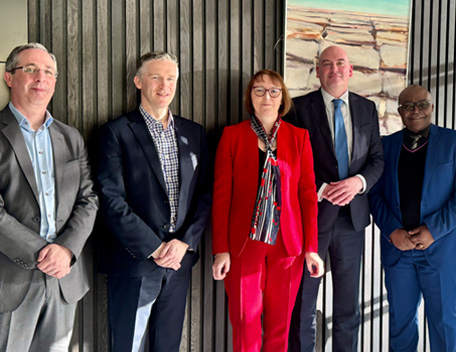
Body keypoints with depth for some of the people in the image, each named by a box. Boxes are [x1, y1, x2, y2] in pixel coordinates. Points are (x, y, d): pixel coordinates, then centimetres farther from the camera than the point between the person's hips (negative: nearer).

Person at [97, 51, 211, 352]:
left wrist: (185, 241, -6)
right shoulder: (117, 132, -4)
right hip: (134, 262, -4)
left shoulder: (194, 133, 11)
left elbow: (205, 194, 7)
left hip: (179, 259, 4)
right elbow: (112, 200, -11)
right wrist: (155, 248, -13)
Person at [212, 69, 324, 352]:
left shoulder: (299, 137, 7)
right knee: (245, 325, 3)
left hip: (287, 244, 2)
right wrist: (221, 249, -5)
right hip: (244, 244, -1)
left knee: (280, 326, 10)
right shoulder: (232, 136, 2)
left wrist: (311, 247, 0)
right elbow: (221, 195, -1)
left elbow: (308, 194, 5)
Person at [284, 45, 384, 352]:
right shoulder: (300, 108, -3)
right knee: (303, 303, 6)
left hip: (352, 215, 4)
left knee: (349, 305, 14)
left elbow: (377, 159, 8)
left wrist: (358, 181, -11)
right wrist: (320, 189, -16)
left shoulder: (367, 109, 9)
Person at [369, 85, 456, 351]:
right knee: (401, 318, 12)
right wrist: (392, 230, -10)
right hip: (397, 247, 2)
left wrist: (433, 229, -13)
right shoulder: (386, 145, 8)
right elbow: (375, 193, 4)